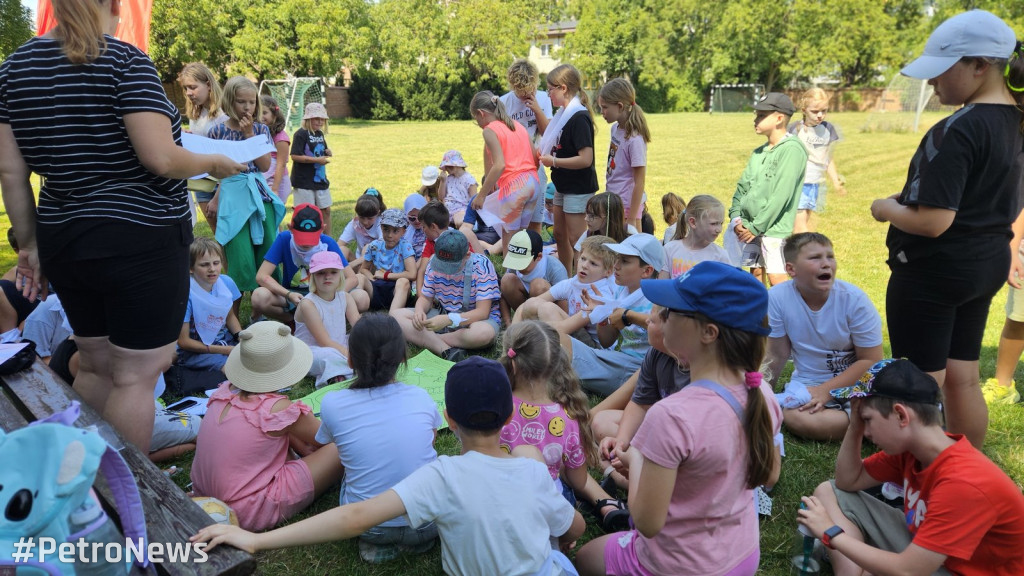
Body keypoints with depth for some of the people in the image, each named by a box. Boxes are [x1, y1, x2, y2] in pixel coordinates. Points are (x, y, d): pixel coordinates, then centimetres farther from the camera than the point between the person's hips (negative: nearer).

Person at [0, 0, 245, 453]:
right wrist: (214, 163, -2)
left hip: (62, 241, 7)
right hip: (141, 242, -7)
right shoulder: (124, 60, -12)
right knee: (136, 375, 4)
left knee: (97, 367, 21)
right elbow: (160, 158, -21)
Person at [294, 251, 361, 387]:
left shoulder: (345, 297, 2)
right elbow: (325, 342, -23)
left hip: (341, 347, 8)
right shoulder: (308, 304, -18)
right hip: (311, 352, -8)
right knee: (328, 355, -40)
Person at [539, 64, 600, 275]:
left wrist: (554, 161, -20)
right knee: (560, 235, 18)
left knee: (576, 239, -4)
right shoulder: (564, 114, 9)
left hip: (578, 188, -10)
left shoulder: (579, 118, -20)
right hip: (563, 185, 10)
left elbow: (586, 159, -27)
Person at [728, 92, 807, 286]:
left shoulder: (791, 150, -11)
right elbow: (743, 186, 14)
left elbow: (782, 195, -17)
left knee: (777, 279, -8)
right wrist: (736, 216, -2)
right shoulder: (759, 152, 14)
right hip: (748, 227, 7)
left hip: (774, 228, -7)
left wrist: (756, 227, -16)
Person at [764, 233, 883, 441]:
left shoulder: (854, 299, -14)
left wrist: (827, 390, -16)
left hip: (855, 380, -1)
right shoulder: (776, 298, -14)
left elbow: (871, 360, -8)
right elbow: (778, 355, -4)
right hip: (807, 382, 1)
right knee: (796, 418, -32)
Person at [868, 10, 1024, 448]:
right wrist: (911, 198, 12)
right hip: (987, 263, 9)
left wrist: (888, 209, -7)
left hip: (935, 269, -9)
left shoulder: (957, 131, -23)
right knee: (962, 379, 20)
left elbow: (932, 222, -27)